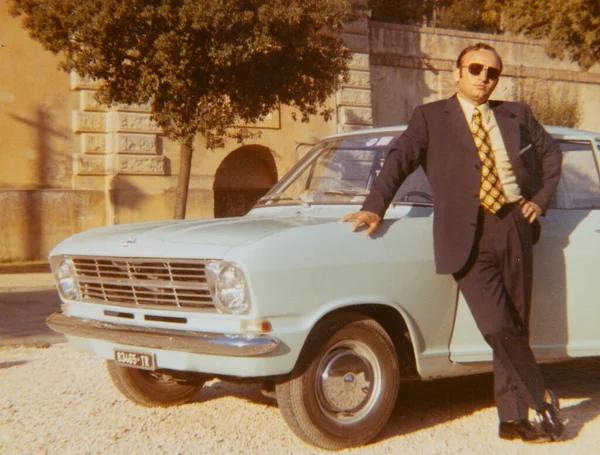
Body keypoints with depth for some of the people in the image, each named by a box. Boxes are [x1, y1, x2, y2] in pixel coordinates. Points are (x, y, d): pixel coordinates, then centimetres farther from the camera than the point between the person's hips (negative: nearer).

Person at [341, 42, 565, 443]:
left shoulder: (518, 115, 15)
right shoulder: (431, 117, 6)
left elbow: (551, 153, 26)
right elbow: (401, 159, -4)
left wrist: (541, 200, 13)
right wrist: (375, 207, -17)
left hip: (514, 226, 4)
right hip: (468, 236, -3)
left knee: (515, 327, 6)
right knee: (498, 327, -14)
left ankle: (514, 416, 18)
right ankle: (541, 400, 6)